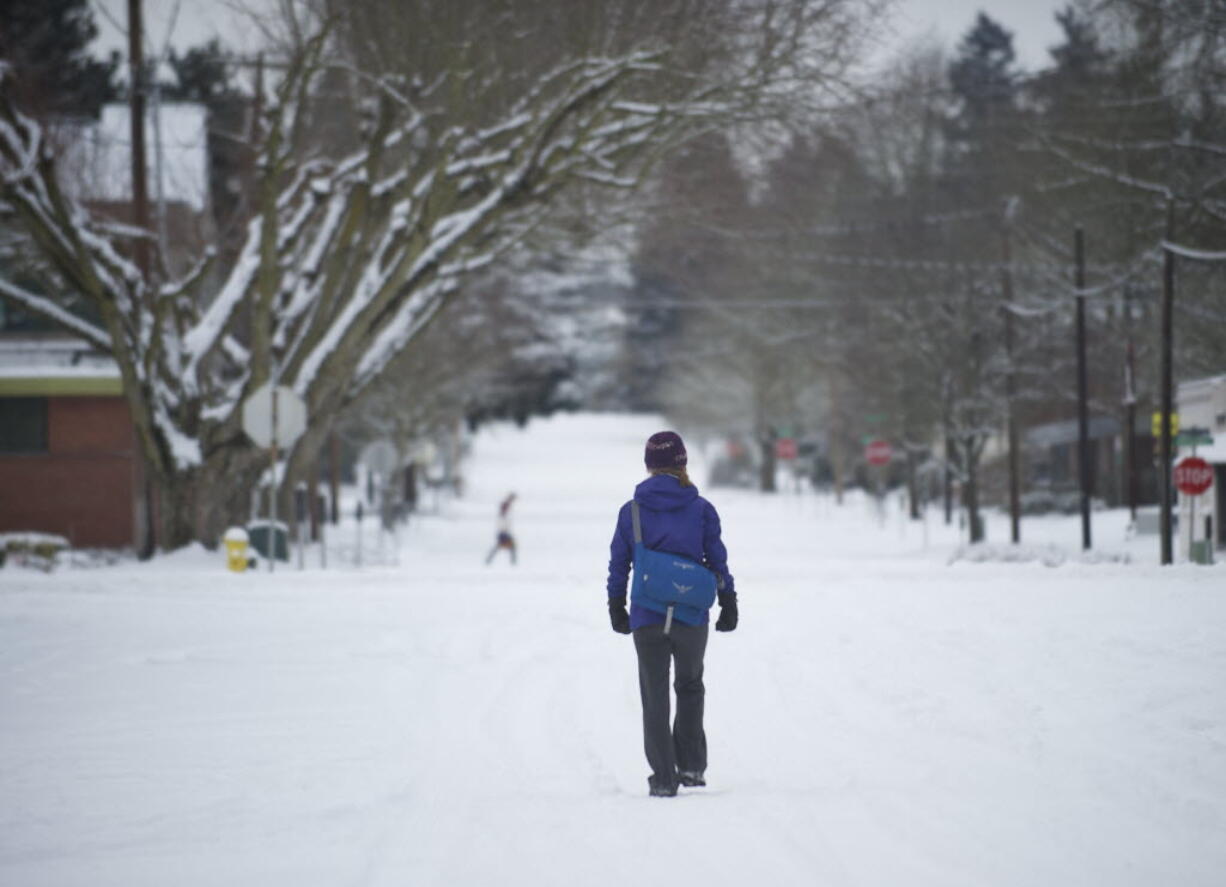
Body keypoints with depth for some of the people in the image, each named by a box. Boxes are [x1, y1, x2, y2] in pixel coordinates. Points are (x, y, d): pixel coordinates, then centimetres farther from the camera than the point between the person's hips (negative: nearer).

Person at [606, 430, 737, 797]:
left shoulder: (631, 512, -1)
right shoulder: (701, 509, -2)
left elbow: (618, 564, 3)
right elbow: (717, 560, 1)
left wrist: (616, 606, 13)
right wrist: (729, 604, 10)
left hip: (647, 618, 0)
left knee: (655, 698, 7)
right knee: (690, 686, 21)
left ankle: (663, 777, 2)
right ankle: (691, 763, 14)